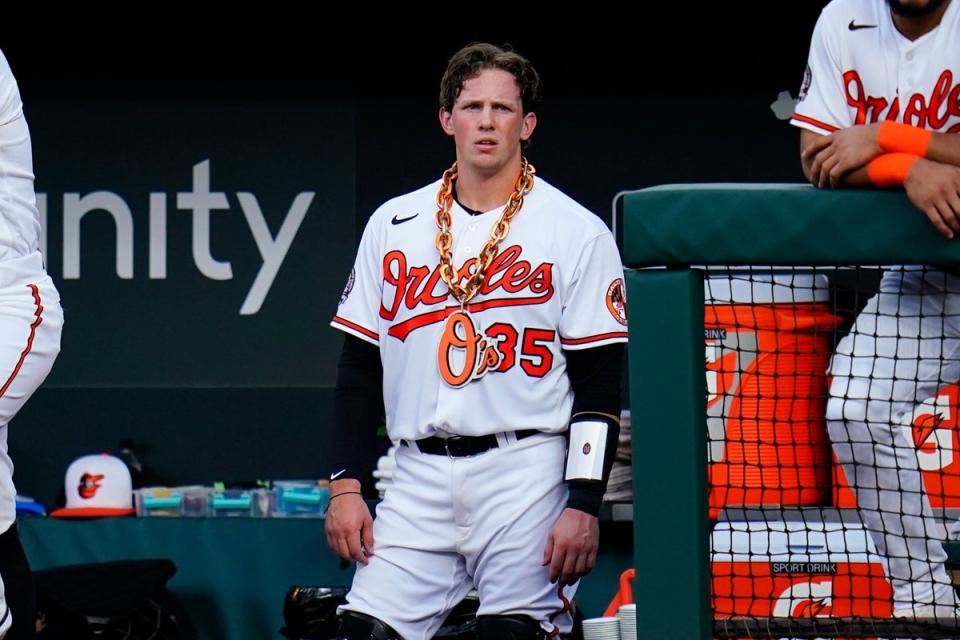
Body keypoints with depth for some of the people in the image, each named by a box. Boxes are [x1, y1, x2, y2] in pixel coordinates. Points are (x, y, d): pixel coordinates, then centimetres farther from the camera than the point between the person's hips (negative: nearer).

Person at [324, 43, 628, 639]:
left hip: (527, 477, -3)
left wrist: (583, 506, -10)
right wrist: (346, 486, 6)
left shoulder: (577, 232, 1)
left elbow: (601, 384, -2)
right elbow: (359, 369, 14)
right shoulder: (392, 225, 12)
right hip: (419, 479, 4)